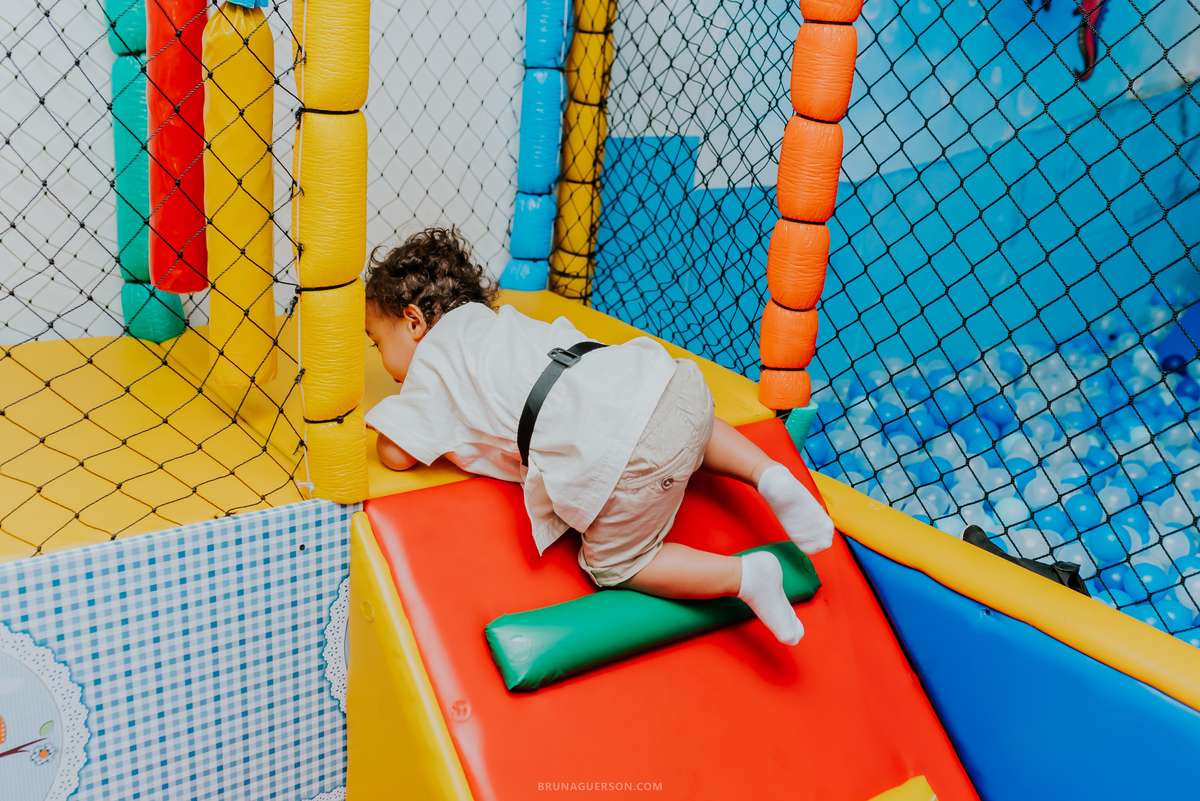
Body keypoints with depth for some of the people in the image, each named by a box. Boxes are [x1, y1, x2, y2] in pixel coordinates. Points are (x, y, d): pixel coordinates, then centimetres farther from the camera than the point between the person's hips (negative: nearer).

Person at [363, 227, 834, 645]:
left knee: (615, 564, 12)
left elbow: (397, 454, 5)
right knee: (694, 432, 41)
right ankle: (768, 475, 18)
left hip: (631, 457, -8)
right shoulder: (501, 320, 30)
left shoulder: (433, 361, 7)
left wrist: (399, 412, 26)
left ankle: (745, 576, -3)